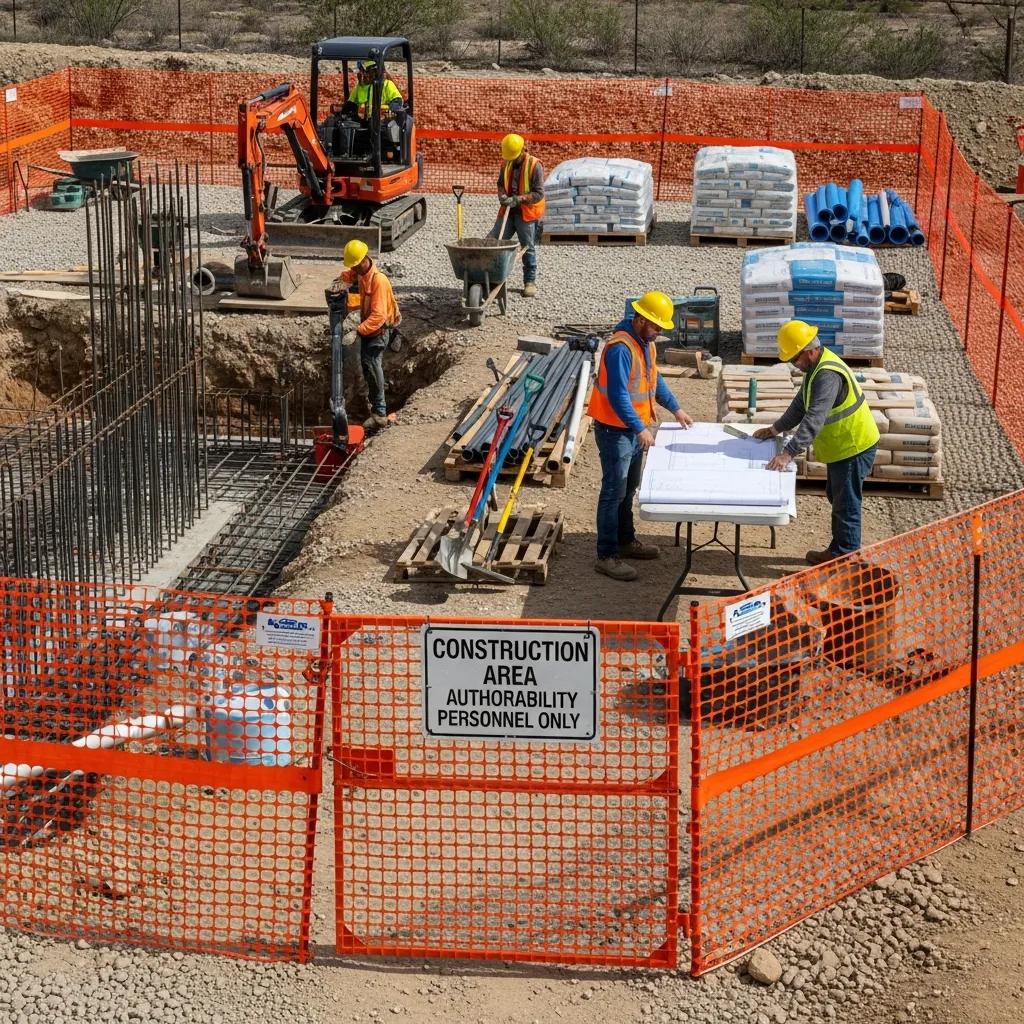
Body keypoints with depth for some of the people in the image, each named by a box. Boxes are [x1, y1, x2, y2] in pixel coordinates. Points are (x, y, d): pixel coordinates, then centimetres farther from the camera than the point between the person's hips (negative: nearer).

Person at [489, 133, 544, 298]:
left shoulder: (535, 165, -12)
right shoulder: (506, 164, 5)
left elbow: (539, 193, -15)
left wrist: (519, 199, -25)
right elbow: (501, 184, 16)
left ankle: (530, 282, 13)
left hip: (527, 213, -5)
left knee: (528, 249, 2)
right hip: (508, 211, 5)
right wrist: (502, 195, -7)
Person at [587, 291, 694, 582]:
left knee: (628, 489, 20)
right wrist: (640, 429, -30)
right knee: (614, 492, -6)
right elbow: (618, 395, -29)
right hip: (615, 430, -10)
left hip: (635, 428, 10)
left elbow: (655, 379, 21)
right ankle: (606, 555, -2)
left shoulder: (646, 343, 7)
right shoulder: (620, 348, -25)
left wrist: (675, 409, 17)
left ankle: (625, 541, 34)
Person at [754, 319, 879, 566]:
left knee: (846, 503, 0)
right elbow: (801, 404, 16)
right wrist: (775, 429, 14)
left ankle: (845, 557, 10)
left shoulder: (827, 375, -29)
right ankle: (839, 548, 33)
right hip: (843, 445, 11)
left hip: (854, 447, -11)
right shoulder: (817, 366, 4)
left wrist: (788, 453, -40)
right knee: (837, 497, 21)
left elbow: (814, 419, -37)